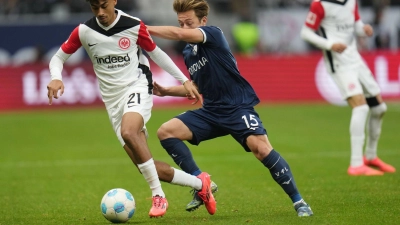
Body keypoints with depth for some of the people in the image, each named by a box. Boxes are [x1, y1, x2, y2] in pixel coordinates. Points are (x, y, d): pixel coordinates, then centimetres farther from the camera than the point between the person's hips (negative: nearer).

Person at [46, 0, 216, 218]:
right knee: (145, 166, -3)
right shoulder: (84, 31, -4)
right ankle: (199, 183, 15)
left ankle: (158, 196, -25)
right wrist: (56, 78, -17)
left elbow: (155, 53, 9)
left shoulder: (134, 26, -8)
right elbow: (58, 58, 6)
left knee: (128, 133, -36)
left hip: (137, 88, -3)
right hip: (113, 101, 4)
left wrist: (184, 80, 11)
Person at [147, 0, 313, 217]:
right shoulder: (188, 52, 11)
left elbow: (179, 34, -28)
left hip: (238, 107, -7)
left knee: (261, 148, -28)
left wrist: (146, 29, -21)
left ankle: (298, 202, -15)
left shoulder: (214, 34, -11)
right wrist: (166, 91, 13)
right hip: (211, 112, 7)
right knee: (165, 132, -8)